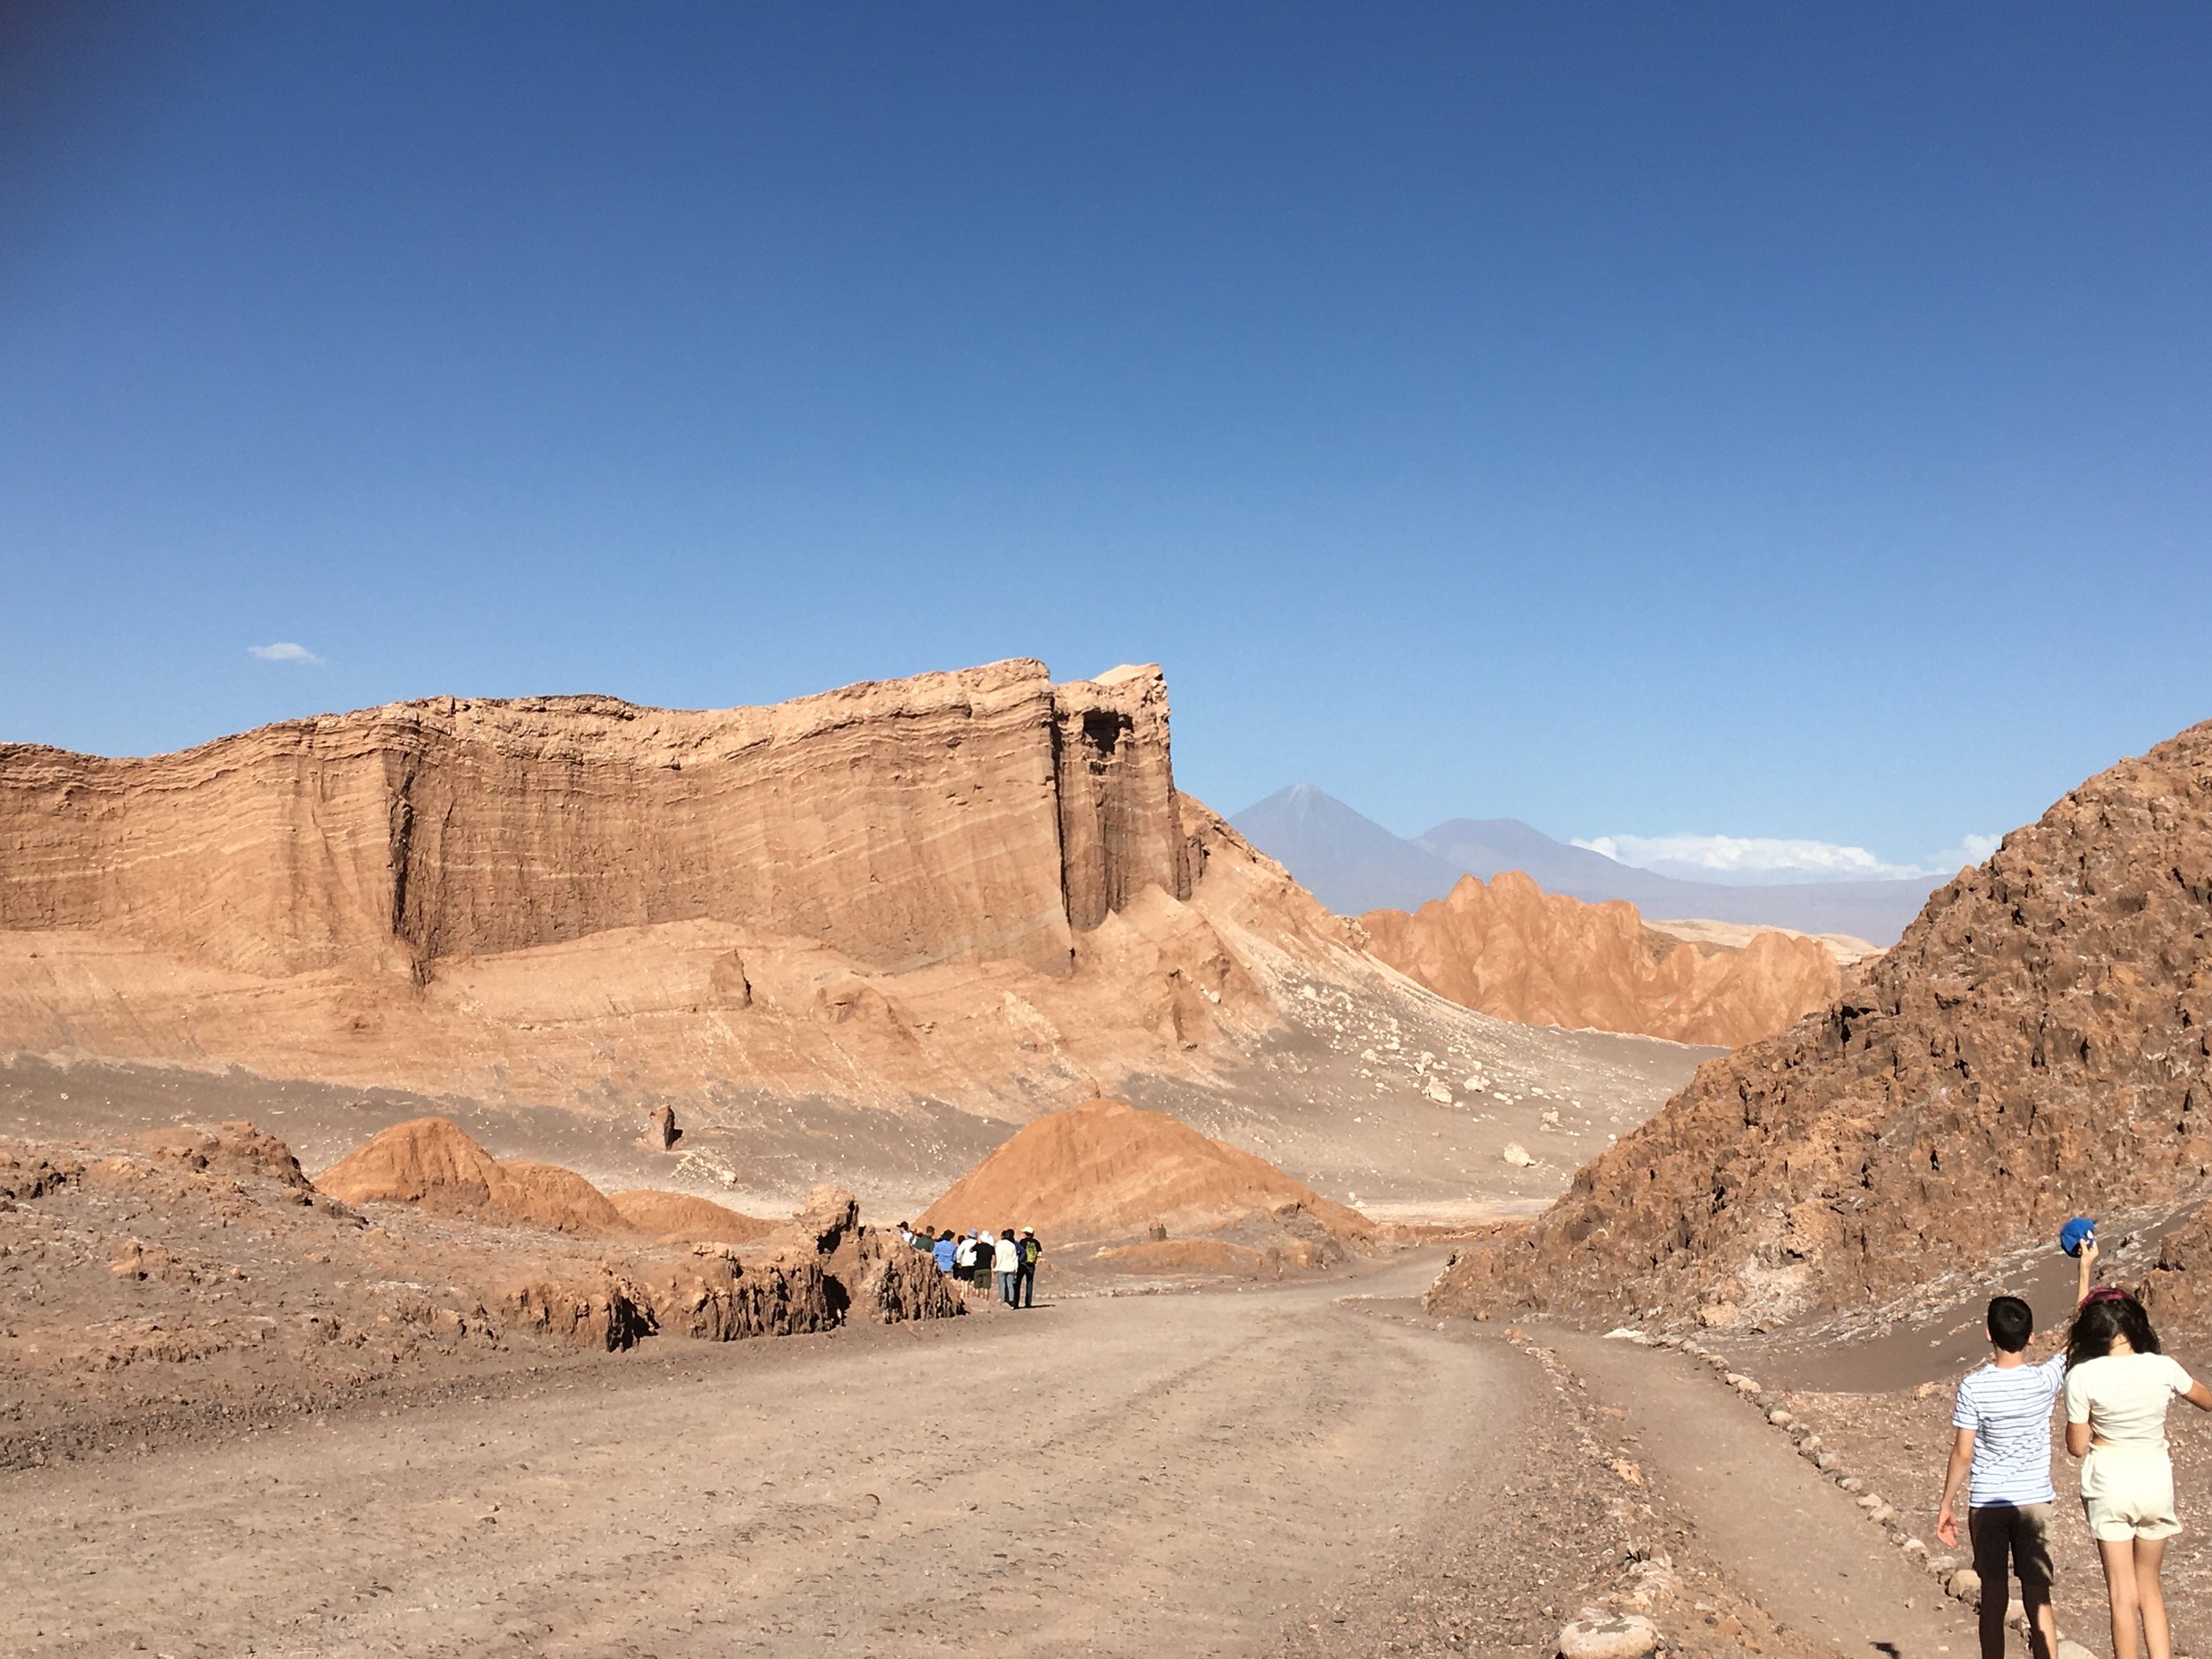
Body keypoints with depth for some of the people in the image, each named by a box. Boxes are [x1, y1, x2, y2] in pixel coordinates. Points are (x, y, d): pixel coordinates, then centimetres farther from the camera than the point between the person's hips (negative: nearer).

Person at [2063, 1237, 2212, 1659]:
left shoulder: (2084, 1377, -16)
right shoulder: (2163, 1368, -8)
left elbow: (2077, 1448, -7)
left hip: (2109, 1482, -3)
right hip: (2156, 1478, 3)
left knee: (2122, 1592, 7)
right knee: (2149, 1583, 18)